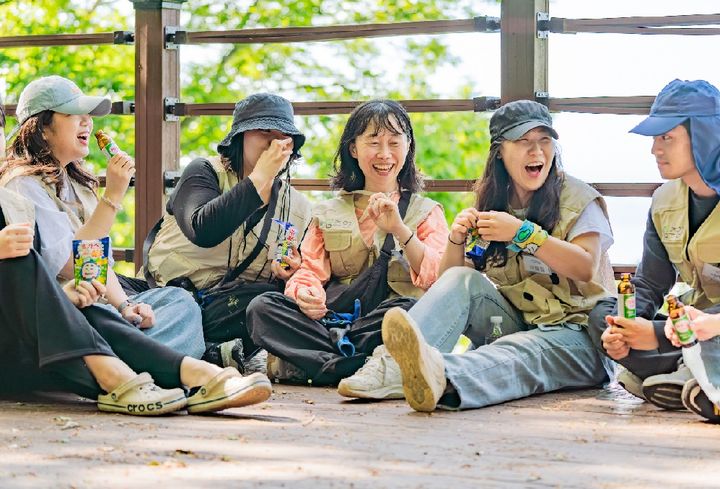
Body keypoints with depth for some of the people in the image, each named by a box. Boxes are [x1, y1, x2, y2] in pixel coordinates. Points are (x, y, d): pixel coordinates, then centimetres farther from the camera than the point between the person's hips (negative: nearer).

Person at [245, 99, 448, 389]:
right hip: (332, 320, 3)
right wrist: (303, 293, -15)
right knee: (262, 307, -23)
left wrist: (400, 230, -16)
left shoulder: (427, 212, 14)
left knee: (410, 308, -37)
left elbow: (438, 279, -2)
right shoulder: (329, 214, 21)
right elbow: (310, 271, 10)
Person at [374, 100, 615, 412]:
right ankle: (387, 366, -47)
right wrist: (456, 241, -10)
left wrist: (522, 233, -21)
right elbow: (447, 279, 12)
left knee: (518, 351, -38)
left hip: (573, 331, -5)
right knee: (462, 280, -21)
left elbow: (586, 267, -15)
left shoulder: (578, 198, 2)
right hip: (512, 324, 5)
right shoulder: (490, 206, 15)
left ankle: (441, 377, -71)